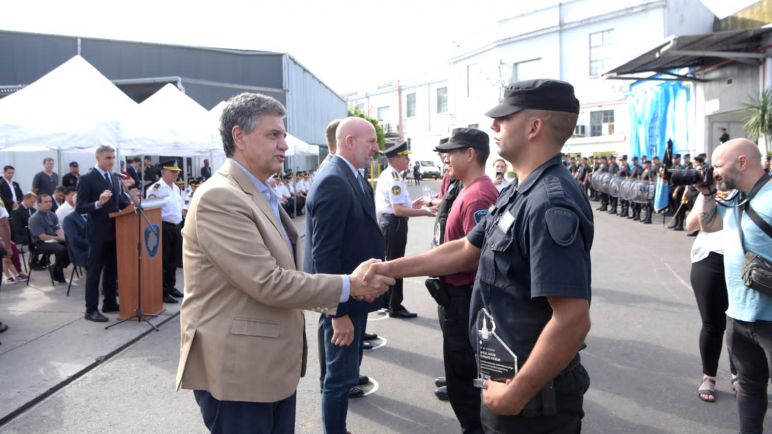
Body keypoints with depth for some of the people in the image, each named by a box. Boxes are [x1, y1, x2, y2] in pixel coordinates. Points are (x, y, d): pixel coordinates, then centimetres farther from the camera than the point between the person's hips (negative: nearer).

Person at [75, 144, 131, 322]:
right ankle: (91, 309, 8)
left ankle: (110, 302, 28)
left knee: (112, 269, 15)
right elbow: (79, 208, -14)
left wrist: (131, 204, 2)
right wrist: (98, 203, -30)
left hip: (114, 231, 7)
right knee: (94, 271, 0)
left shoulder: (114, 178, 12)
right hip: (98, 232, -7)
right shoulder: (87, 179, -10)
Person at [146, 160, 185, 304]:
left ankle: (171, 287, 28)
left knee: (174, 259, 15)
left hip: (176, 227, 8)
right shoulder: (155, 189, -11)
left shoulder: (176, 188, 15)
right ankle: (163, 292, 6)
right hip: (164, 228, -8)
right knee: (163, 261, -2)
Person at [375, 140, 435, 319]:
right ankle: (395, 307, 8)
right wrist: (424, 212, -25)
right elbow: (398, 210, -27)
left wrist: (410, 205, 14)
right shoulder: (394, 179, -21)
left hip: (385, 221, 10)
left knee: (388, 262, 20)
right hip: (394, 223, -10)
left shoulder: (386, 175, 11)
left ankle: (385, 300, 33)